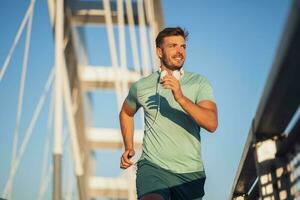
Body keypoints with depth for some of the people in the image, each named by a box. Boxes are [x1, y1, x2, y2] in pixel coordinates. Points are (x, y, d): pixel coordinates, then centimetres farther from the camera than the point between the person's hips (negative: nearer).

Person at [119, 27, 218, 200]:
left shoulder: (200, 83, -2)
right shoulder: (141, 86, 2)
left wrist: (181, 98, -28)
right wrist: (129, 148, 14)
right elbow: (126, 113, 24)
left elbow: (212, 124, -17)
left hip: (190, 173, 2)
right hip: (153, 166, -1)